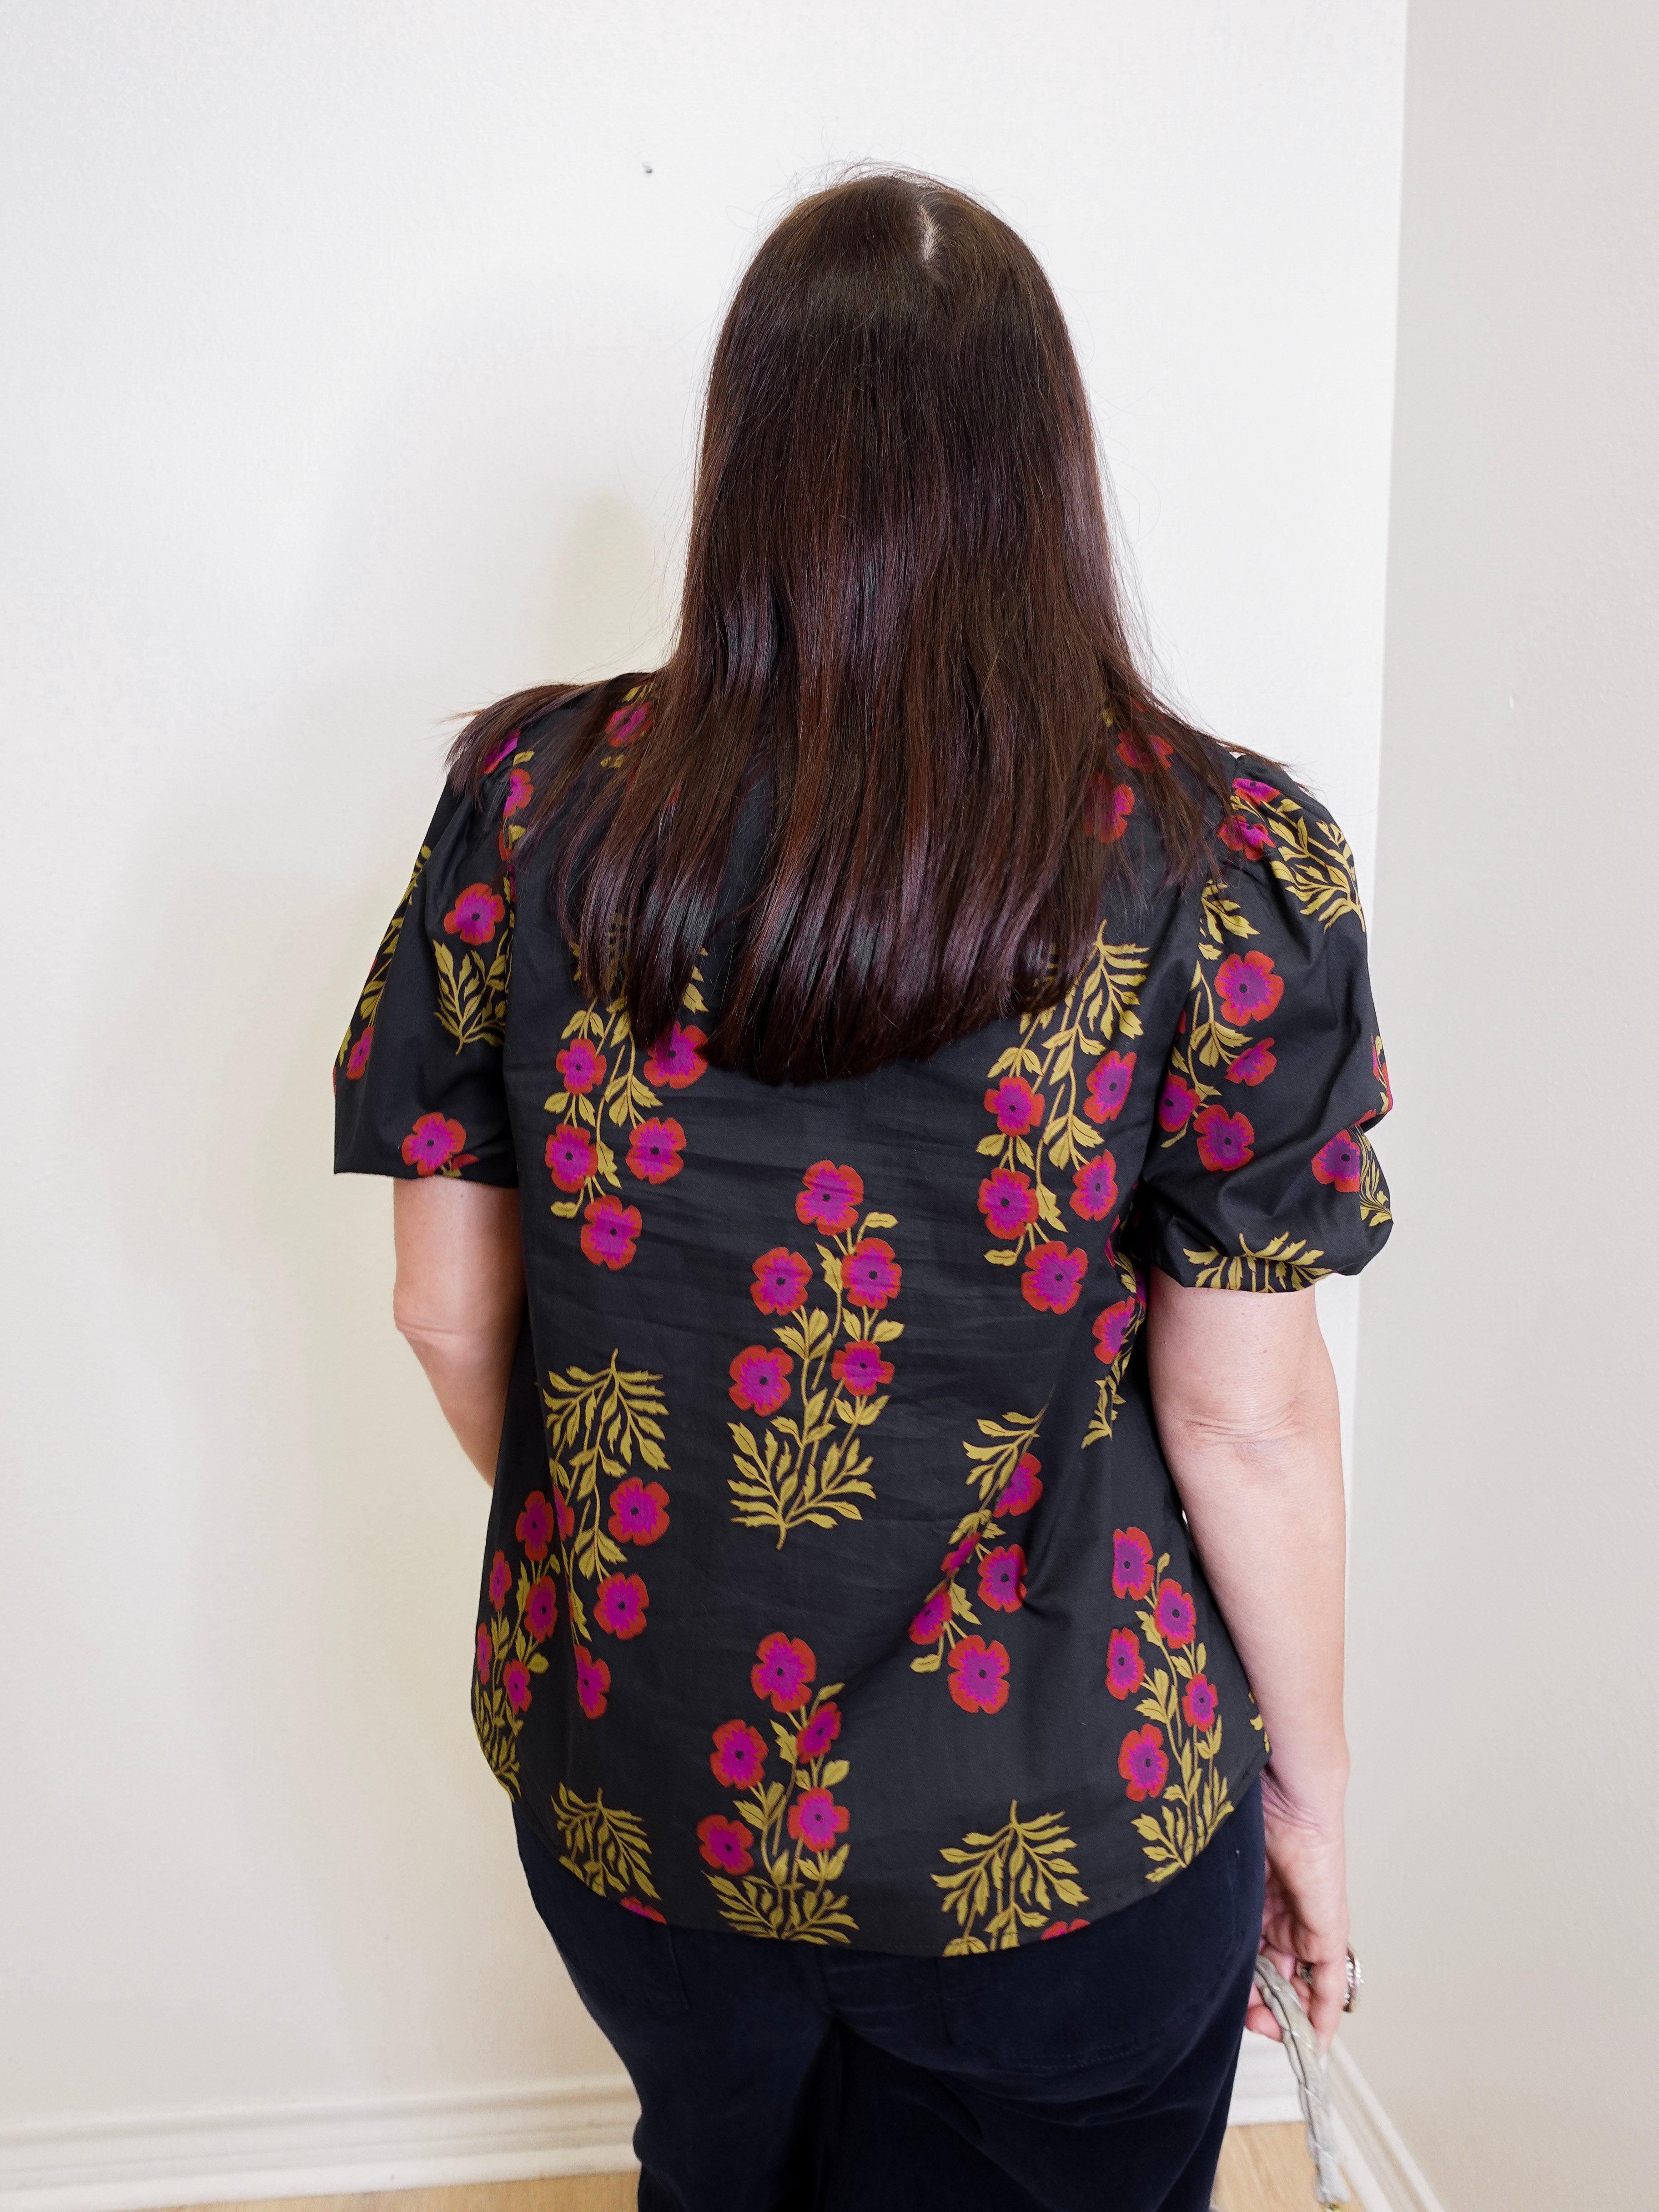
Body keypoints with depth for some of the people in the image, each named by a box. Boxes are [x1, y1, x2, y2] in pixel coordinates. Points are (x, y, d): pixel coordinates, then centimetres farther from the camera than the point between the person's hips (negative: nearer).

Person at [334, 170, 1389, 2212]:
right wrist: (1313, 1779, 3)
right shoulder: (1228, 864, -19)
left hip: (625, 1782, 3)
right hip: (1053, 1826, -1)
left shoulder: (532, 801, -12)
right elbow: (1248, 1415, -14)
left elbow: (450, 1314, -5)